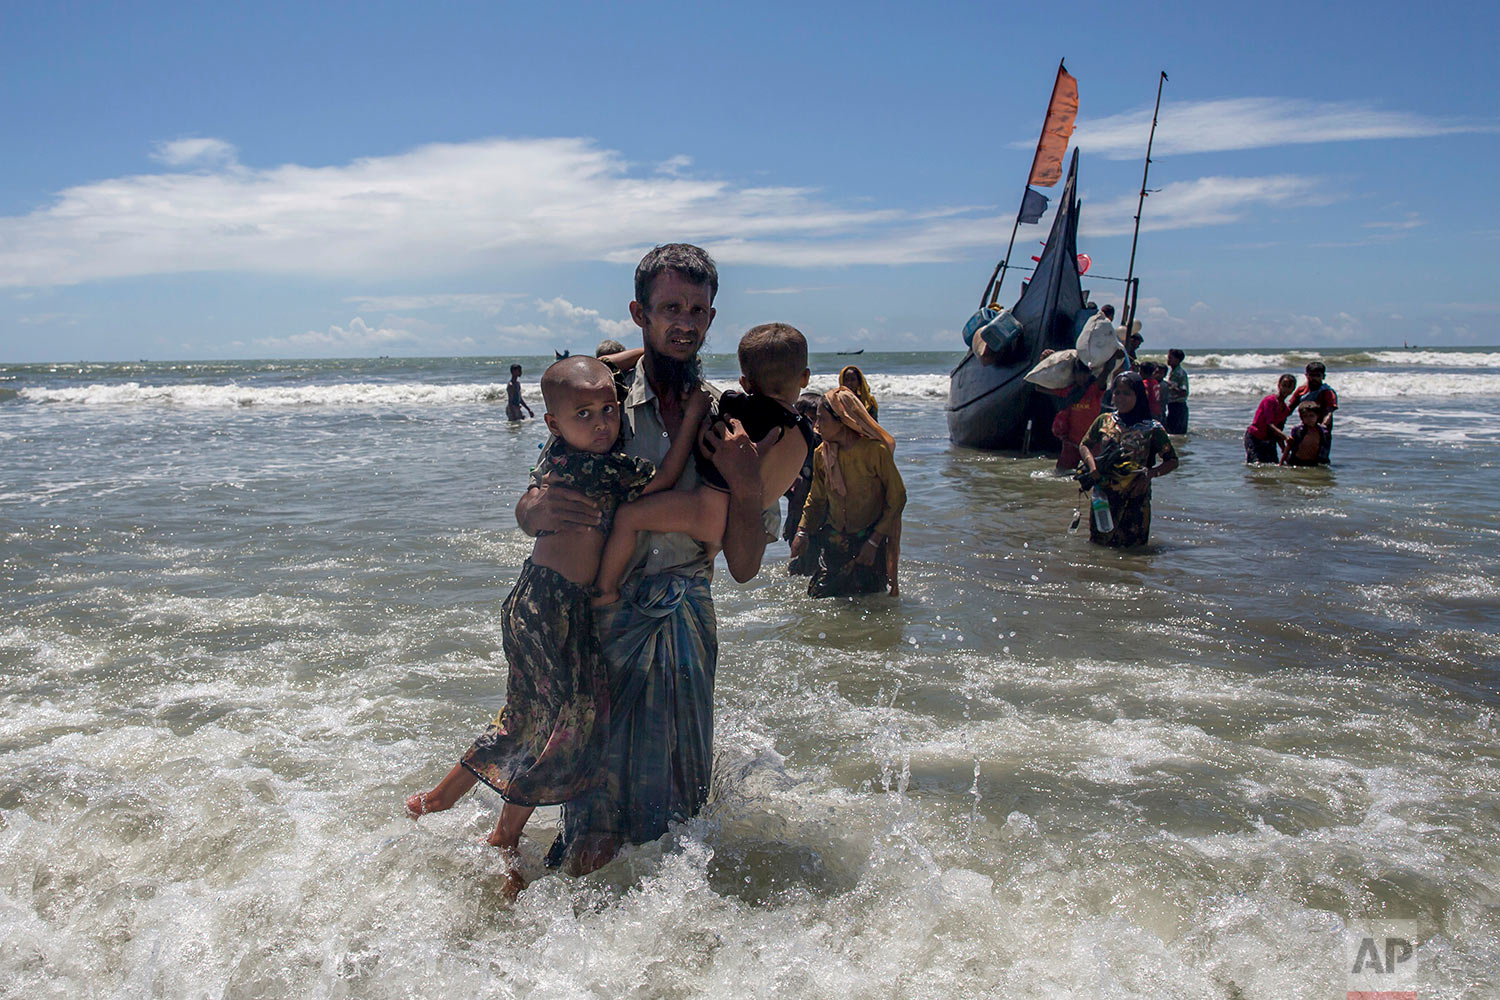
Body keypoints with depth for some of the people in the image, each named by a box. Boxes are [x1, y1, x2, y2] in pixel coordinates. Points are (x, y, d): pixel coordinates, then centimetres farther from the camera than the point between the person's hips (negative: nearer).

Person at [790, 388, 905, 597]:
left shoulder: (875, 451, -16)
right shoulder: (821, 454, 0)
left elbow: (897, 498, -11)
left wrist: (874, 542, -13)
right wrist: (802, 532, 1)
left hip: (869, 541, -5)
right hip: (834, 539, 5)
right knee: (818, 596, 3)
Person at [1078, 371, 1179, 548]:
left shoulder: (1152, 429, -5)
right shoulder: (1104, 421, 3)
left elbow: (1172, 461, -1)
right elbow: (1085, 445, 13)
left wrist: (1150, 474, -18)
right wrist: (1093, 467, -6)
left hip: (1135, 498, -2)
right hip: (1104, 495, 2)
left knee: (1132, 545, 2)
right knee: (1098, 542, 7)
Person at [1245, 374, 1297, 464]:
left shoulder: (1286, 409, 10)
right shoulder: (1270, 400, -13)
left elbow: (1278, 431, 13)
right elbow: (1269, 424, -22)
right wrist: (1285, 436, -35)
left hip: (1269, 440, 7)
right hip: (1254, 438, -7)